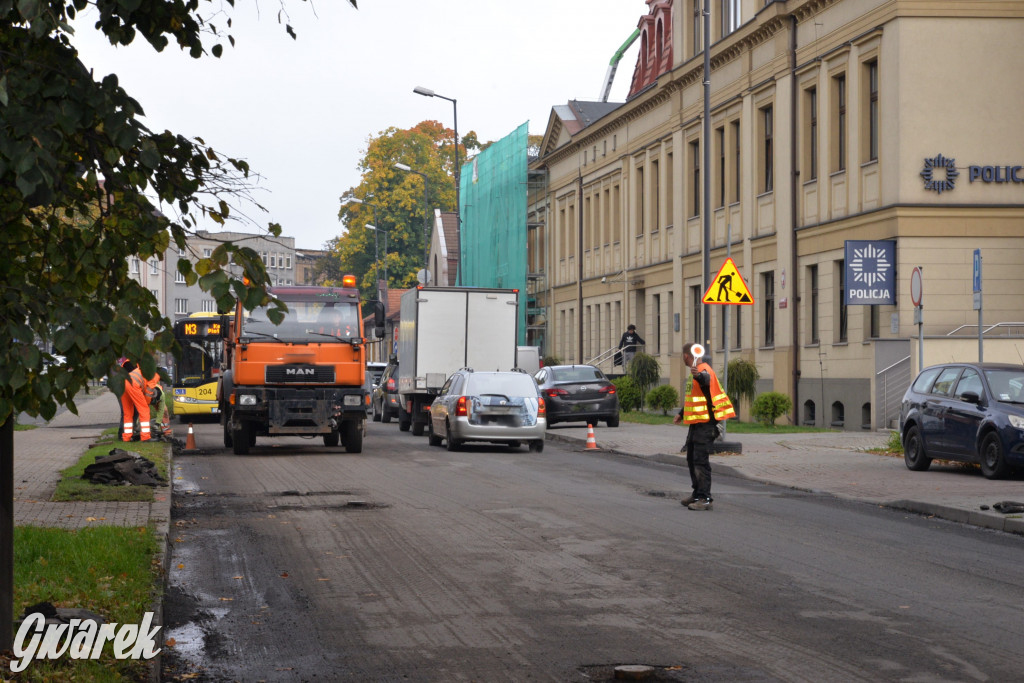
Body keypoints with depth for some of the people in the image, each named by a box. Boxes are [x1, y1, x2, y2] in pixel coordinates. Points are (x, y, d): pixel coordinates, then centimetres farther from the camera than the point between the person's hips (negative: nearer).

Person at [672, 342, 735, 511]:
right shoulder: (696, 371, 18)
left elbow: (706, 379, -42)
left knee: (700, 460, -13)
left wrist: (699, 375, -64)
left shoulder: (704, 370, -16)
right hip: (696, 422, 11)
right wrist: (681, 414, 38)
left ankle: (705, 498, -13)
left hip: (705, 423, -11)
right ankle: (697, 495, 26)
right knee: (692, 459, 17)